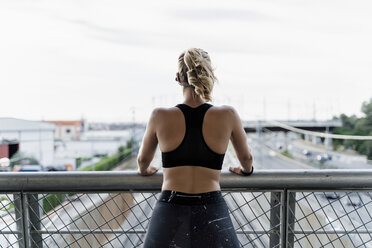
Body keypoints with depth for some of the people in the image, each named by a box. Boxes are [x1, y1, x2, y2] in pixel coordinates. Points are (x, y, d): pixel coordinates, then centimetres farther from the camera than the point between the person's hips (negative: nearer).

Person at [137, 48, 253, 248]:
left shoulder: (160, 116, -7)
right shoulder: (227, 115, -7)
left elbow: (143, 160, 10)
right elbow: (246, 158, 10)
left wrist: (144, 171, 33)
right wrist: (246, 170, 33)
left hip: (170, 214, 0)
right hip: (212, 214, 0)